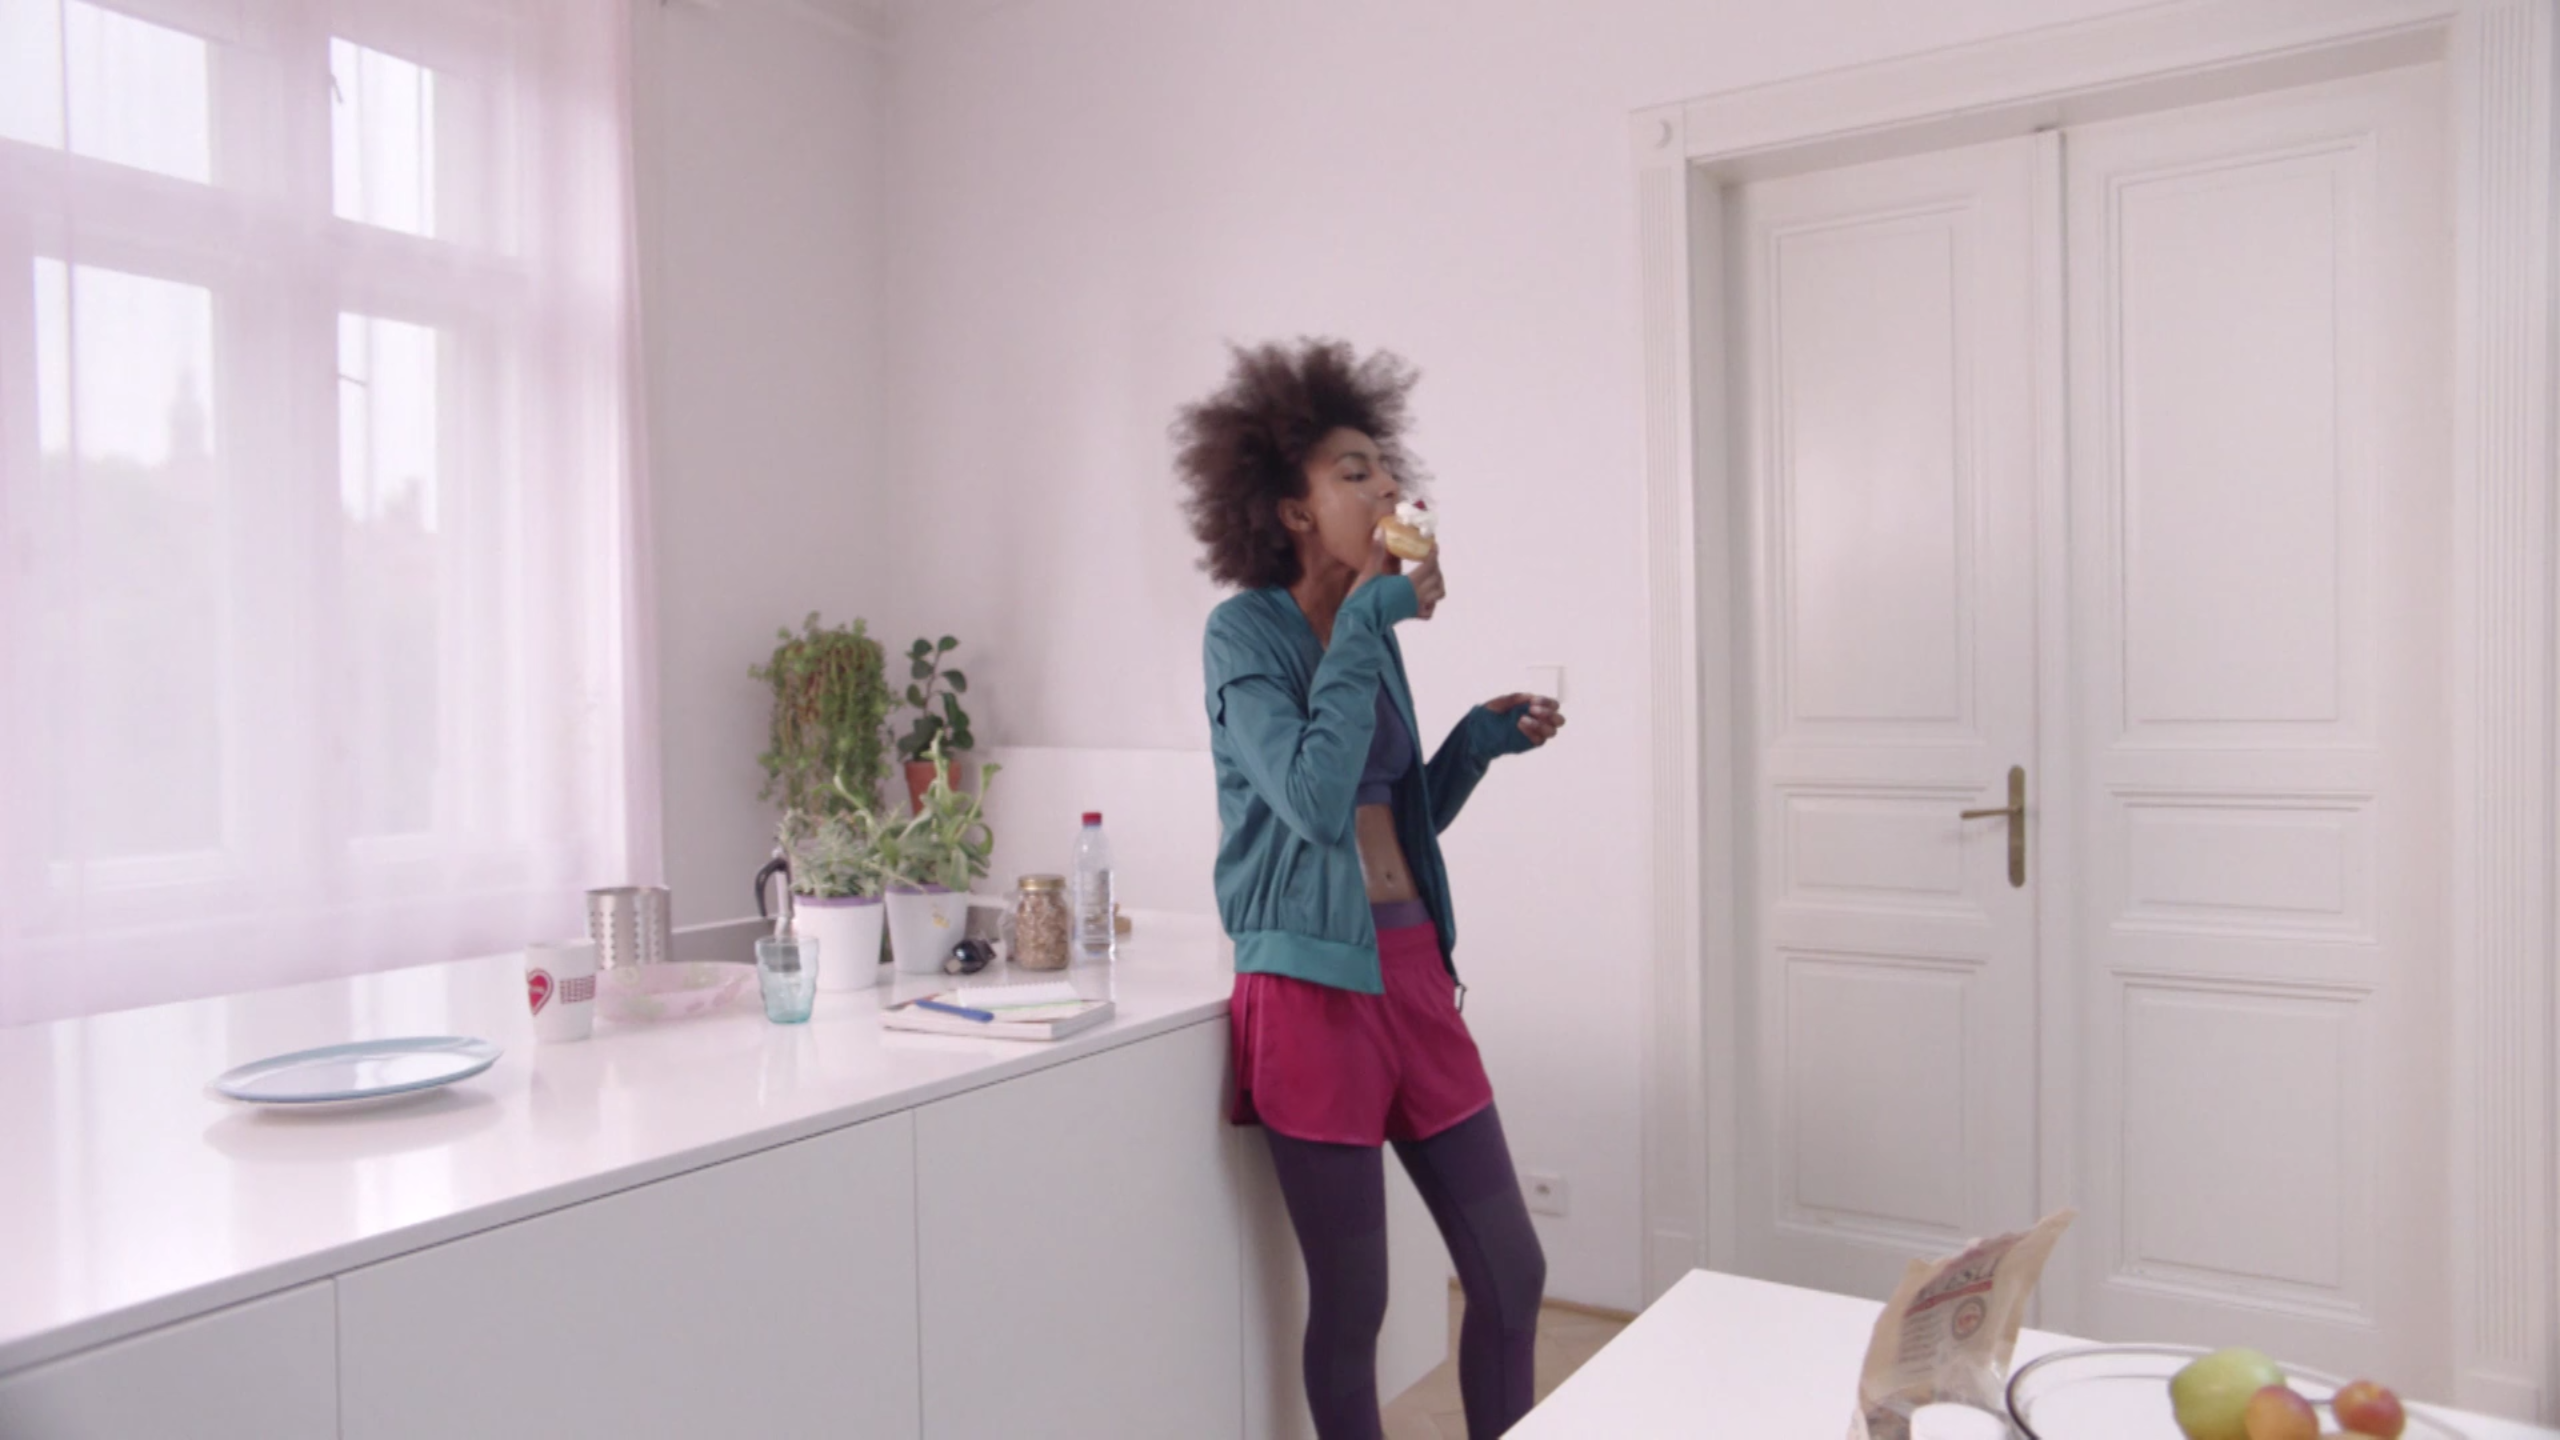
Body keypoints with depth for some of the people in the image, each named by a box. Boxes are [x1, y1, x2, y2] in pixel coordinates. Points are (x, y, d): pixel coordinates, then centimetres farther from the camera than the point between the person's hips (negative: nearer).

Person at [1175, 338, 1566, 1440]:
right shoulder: (1245, 631, -7)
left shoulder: (1371, 628, 12)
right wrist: (1370, 620, -17)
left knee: (1512, 1274, 12)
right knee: (1352, 1303, 7)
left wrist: (1482, 739, 5)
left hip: (1413, 968, 7)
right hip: (1314, 983, -7)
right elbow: (1315, 801, -23)